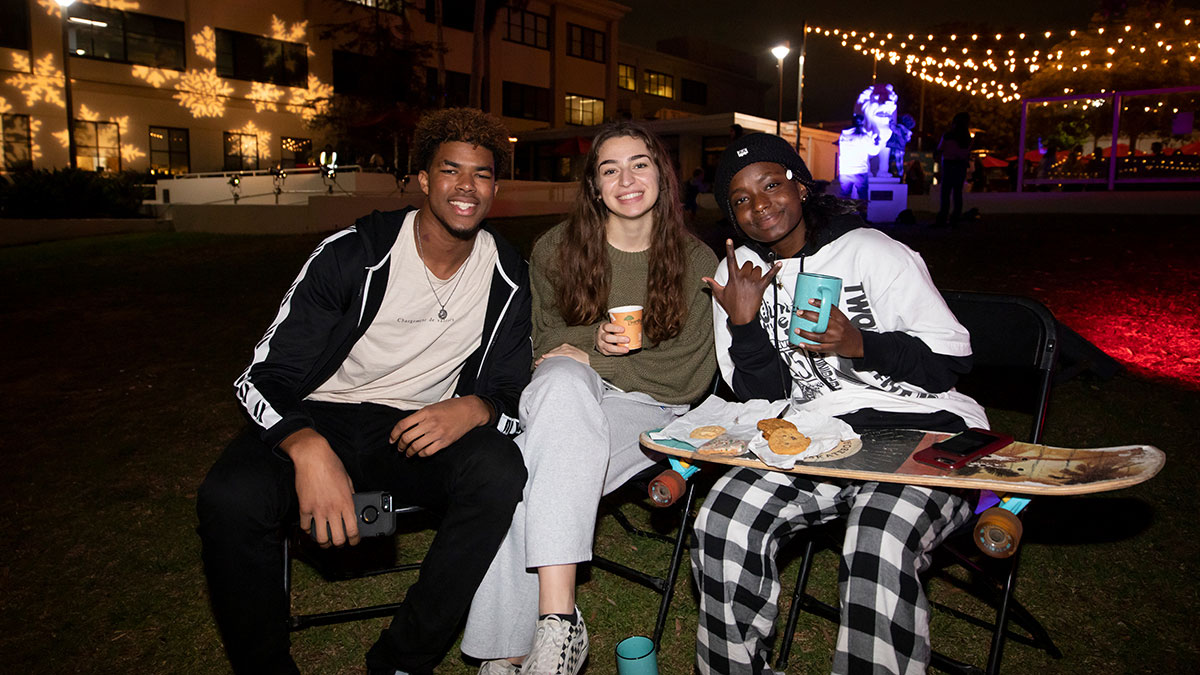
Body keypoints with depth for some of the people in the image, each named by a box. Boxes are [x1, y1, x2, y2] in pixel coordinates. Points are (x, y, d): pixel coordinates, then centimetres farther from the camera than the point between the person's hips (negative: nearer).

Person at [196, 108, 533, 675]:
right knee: (230, 500, -31)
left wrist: (473, 409, -23)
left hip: (421, 427, 2)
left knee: (501, 475, -30)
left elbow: (511, 394, 3)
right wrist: (308, 448, -35)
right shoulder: (352, 254, -11)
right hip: (321, 419, -2)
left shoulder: (507, 278, -1)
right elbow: (262, 378, -13)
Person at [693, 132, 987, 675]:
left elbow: (951, 358, -1)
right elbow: (765, 399, 8)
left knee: (878, 552, -32)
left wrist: (860, 344, -15)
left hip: (921, 426, -3)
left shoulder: (872, 251, 0)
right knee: (723, 523, -21)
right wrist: (743, 324, -7)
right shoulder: (737, 273, 11)